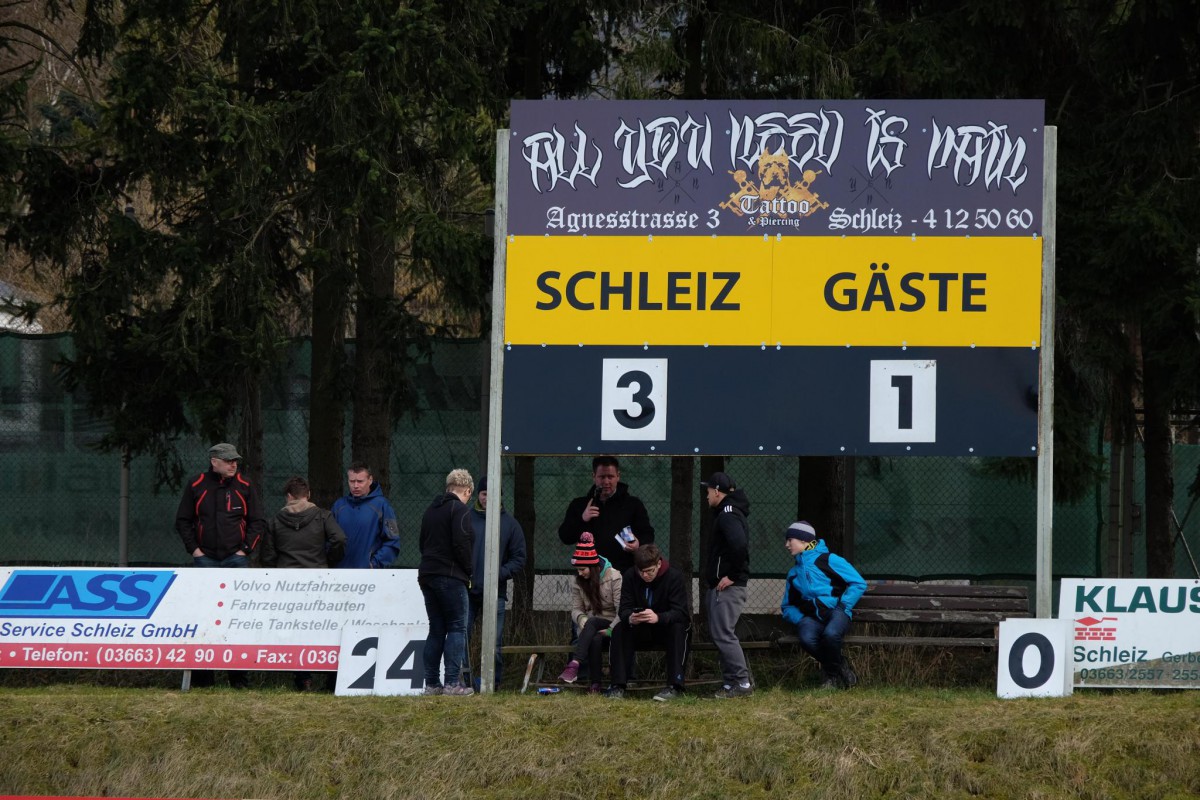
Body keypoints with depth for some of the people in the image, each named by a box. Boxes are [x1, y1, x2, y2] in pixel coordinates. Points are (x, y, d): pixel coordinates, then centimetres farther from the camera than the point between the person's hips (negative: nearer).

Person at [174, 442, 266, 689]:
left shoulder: (244, 488, 4)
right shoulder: (196, 487, 4)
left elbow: (258, 522, 8)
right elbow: (182, 521, 11)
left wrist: (245, 548, -2)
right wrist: (193, 548, 1)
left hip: (236, 558, 0)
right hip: (205, 558, 0)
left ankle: (238, 674, 0)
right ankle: (202, 674, 3)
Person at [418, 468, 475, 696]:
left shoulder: (431, 510, 18)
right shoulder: (460, 510, -8)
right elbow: (461, 544, -18)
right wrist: (469, 571, -5)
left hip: (427, 575, 8)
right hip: (451, 578, -8)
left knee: (436, 630, 10)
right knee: (457, 628, -5)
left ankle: (431, 683, 7)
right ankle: (453, 683, -12)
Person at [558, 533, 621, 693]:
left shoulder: (614, 577, -7)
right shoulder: (578, 582, 9)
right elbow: (576, 608, 6)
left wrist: (611, 630, -22)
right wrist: (581, 619, -18)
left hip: (612, 624, -3)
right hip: (590, 628, 3)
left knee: (591, 623, -38)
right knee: (595, 639, -35)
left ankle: (575, 665, -50)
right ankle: (595, 684, -39)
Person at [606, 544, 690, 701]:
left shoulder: (674, 577, -19)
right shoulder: (630, 577, -9)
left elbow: (680, 612, -28)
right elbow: (624, 608, -14)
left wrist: (658, 618, -49)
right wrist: (630, 617, -40)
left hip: (667, 628, -3)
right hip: (641, 632, 3)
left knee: (678, 628, -36)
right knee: (619, 629, -25)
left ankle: (674, 686, -37)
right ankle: (618, 685, -24)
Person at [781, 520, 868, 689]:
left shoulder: (829, 560, 6)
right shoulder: (793, 573, 24)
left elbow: (859, 583, 2)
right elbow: (787, 607, 26)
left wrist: (842, 606, -8)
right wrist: (799, 618, 3)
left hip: (836, 612, -4)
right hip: (810, 617, 4)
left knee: (831, 634, -40)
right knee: (807, 639, -34)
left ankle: (831, 675, -8)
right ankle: (840, 666, -5)